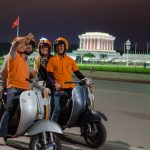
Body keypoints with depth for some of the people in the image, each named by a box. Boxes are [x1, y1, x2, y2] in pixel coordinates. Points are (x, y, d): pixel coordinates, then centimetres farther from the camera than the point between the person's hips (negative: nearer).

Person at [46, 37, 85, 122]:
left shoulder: (71, 60, 12)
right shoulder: (52, 60, 4)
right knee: (57, 109, -12)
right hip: (58, 89, -3)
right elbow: (49, 75, 0)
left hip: (70, 89, 3)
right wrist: (54, 83, -18)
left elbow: (78, 73, 12)